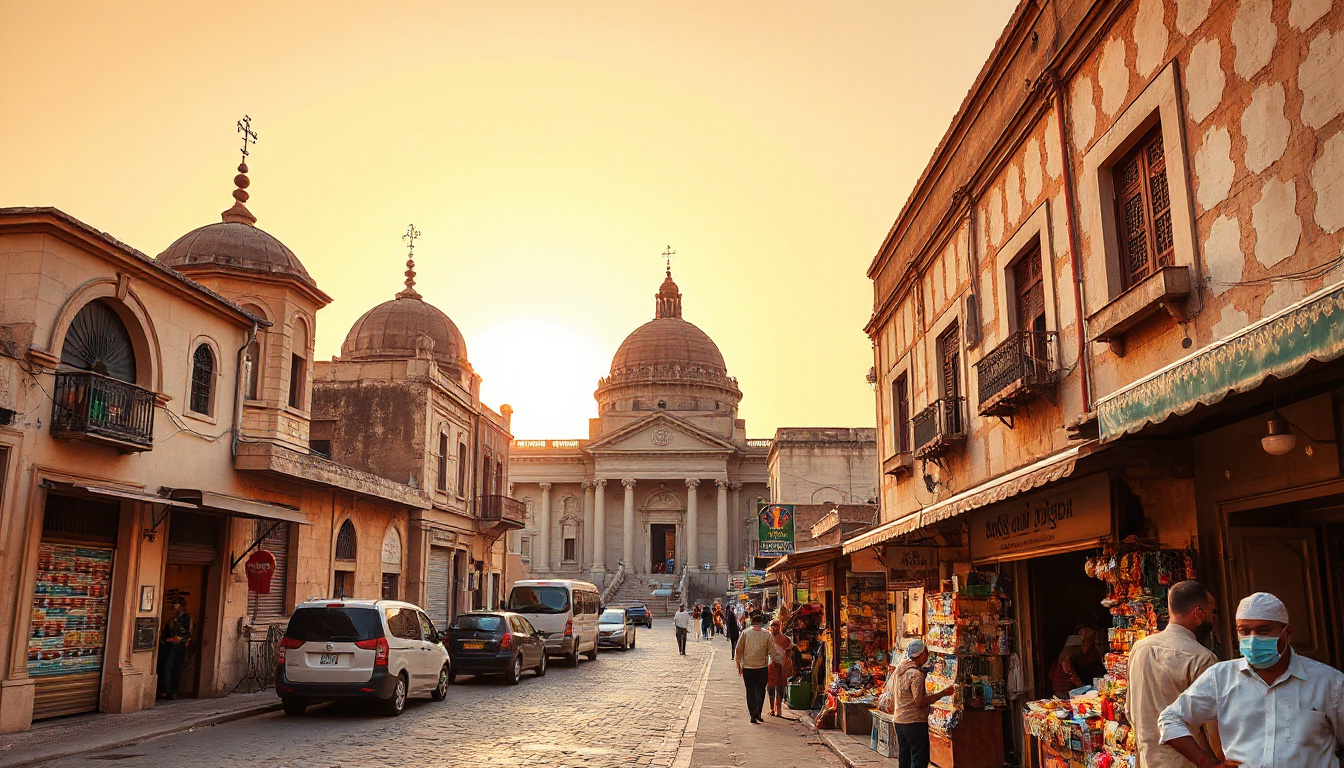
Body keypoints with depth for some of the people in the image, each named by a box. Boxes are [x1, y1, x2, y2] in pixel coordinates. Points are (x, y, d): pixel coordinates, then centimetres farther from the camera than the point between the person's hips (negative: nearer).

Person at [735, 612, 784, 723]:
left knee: (750, 691, 10)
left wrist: (738, 665, 11)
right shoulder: (767, 634, -4)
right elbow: (772, 652, 0)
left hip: (747, 667, 1)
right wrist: (781, 658, 18)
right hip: (762, 668, -1)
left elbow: (738, 650, 0)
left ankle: (753, 714, 7)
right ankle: (757, 711, -9)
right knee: (760, 690, 9)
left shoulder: (745, 633, -1)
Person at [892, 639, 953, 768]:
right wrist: (942, 693, -19)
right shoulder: (916, 674, -19)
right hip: (915, 722, -9)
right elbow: (920, 702, -23)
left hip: (899, 720, 9)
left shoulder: (900, 669, 8)